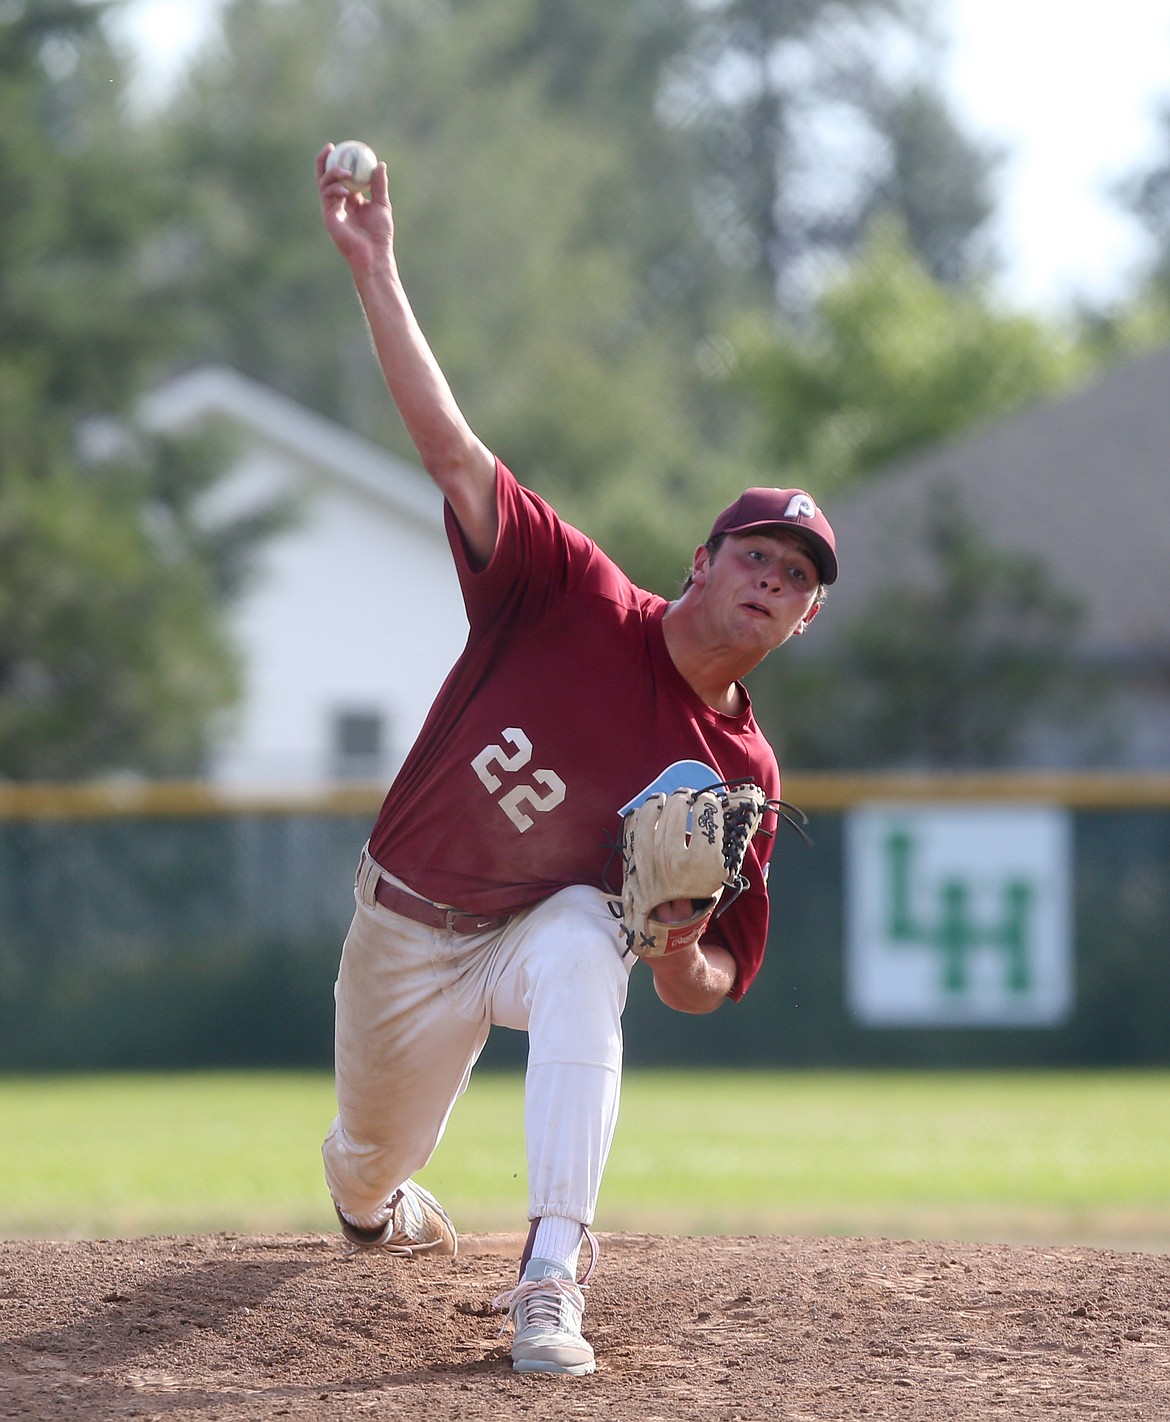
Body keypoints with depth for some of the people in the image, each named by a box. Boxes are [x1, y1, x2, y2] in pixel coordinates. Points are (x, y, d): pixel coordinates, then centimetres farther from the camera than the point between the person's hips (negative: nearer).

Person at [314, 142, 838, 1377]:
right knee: (370, 1162, 14)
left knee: (579, 950, -37)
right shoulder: (575, 601, -17)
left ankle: (550, 1279, -43)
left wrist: (679, 948, -29)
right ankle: (372, 1197, 59)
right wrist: (374, 271, -30)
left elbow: (706, 989, -4)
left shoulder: (744, 774, -12)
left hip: (546, 930, -1)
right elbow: (450, 447, -23)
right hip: (408, 935, 1)